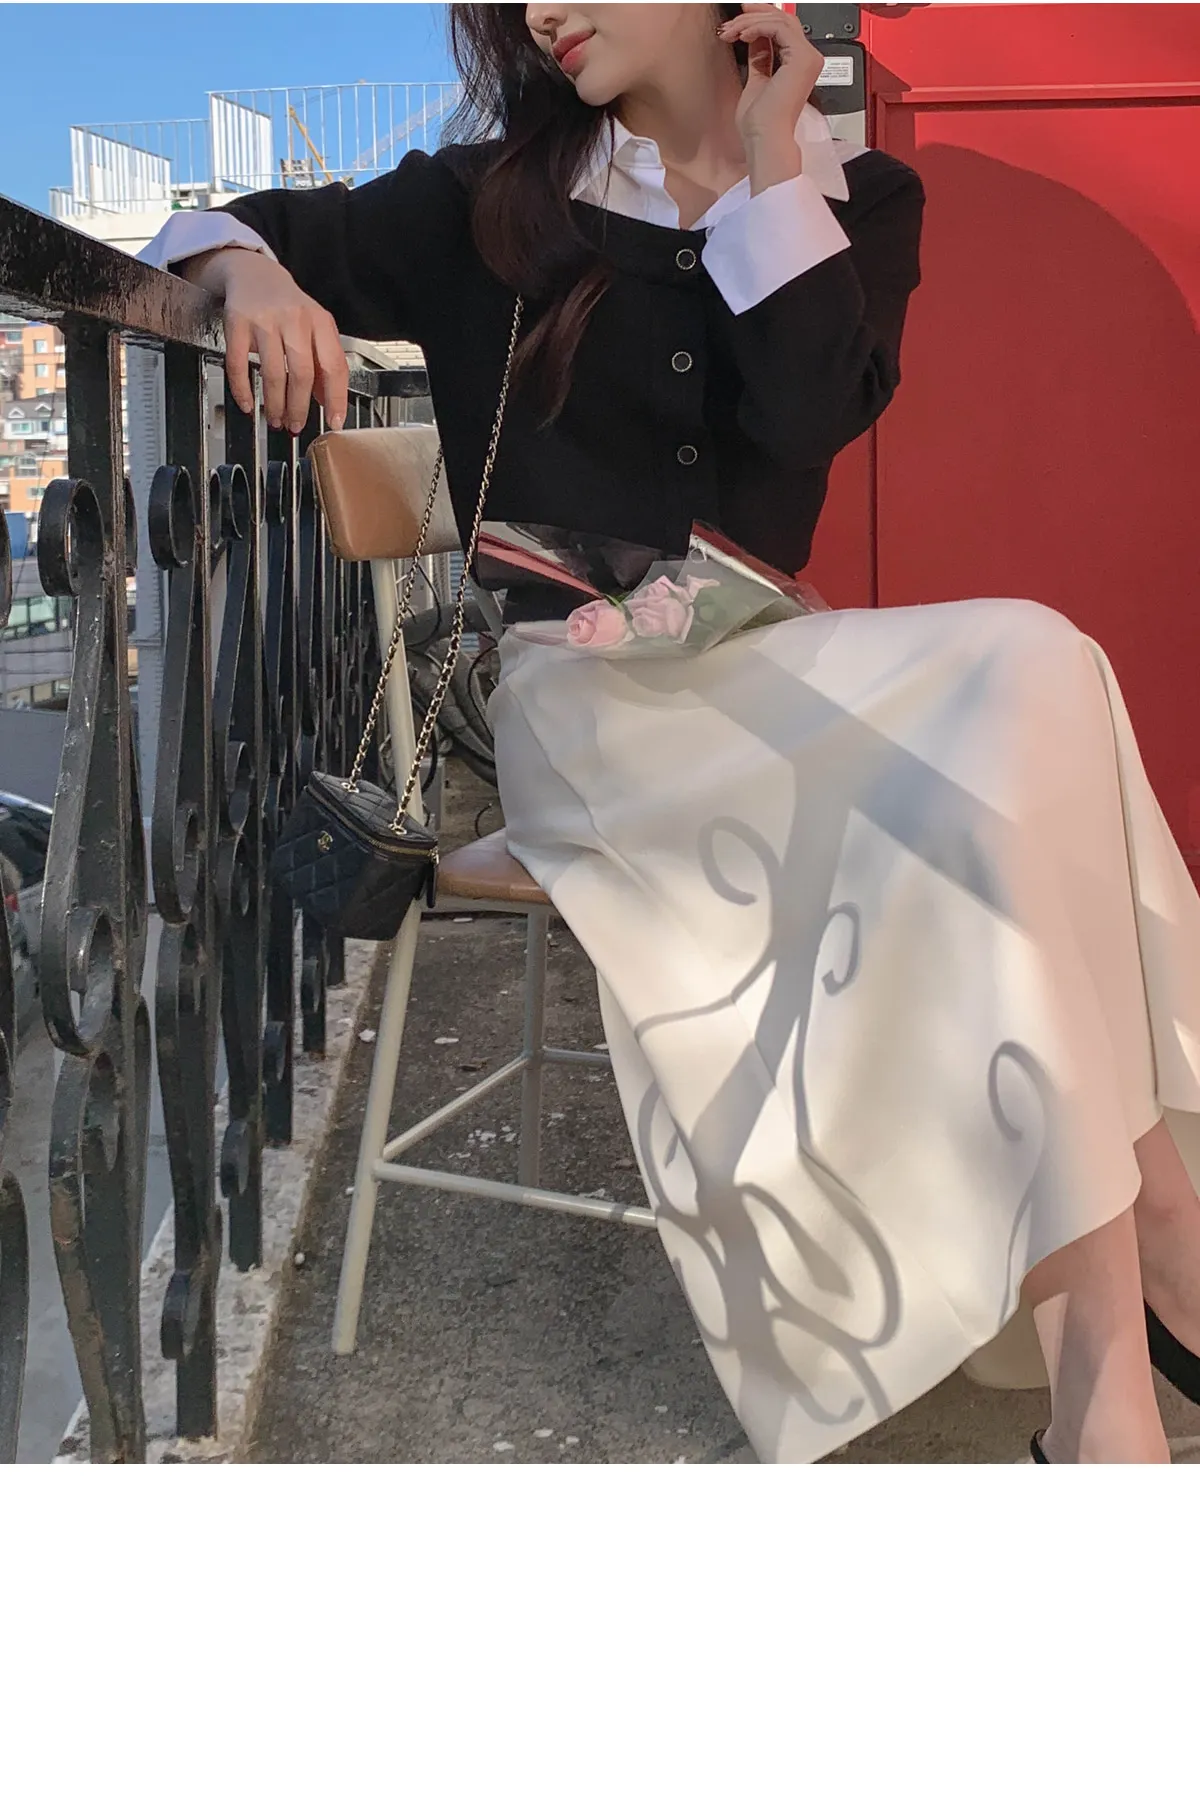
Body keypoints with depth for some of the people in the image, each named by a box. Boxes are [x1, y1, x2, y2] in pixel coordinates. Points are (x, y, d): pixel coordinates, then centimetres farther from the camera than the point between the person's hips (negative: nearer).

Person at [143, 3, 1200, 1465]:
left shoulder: (857, 200, 13)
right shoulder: (496, 200, 10)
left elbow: (809, 415, -5)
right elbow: (227, 232, 11)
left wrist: (766, 168, -1)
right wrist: (252, 275, -12)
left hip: (760, 682, 3)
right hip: (572, 695, -3)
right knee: (1019, 677, -28)